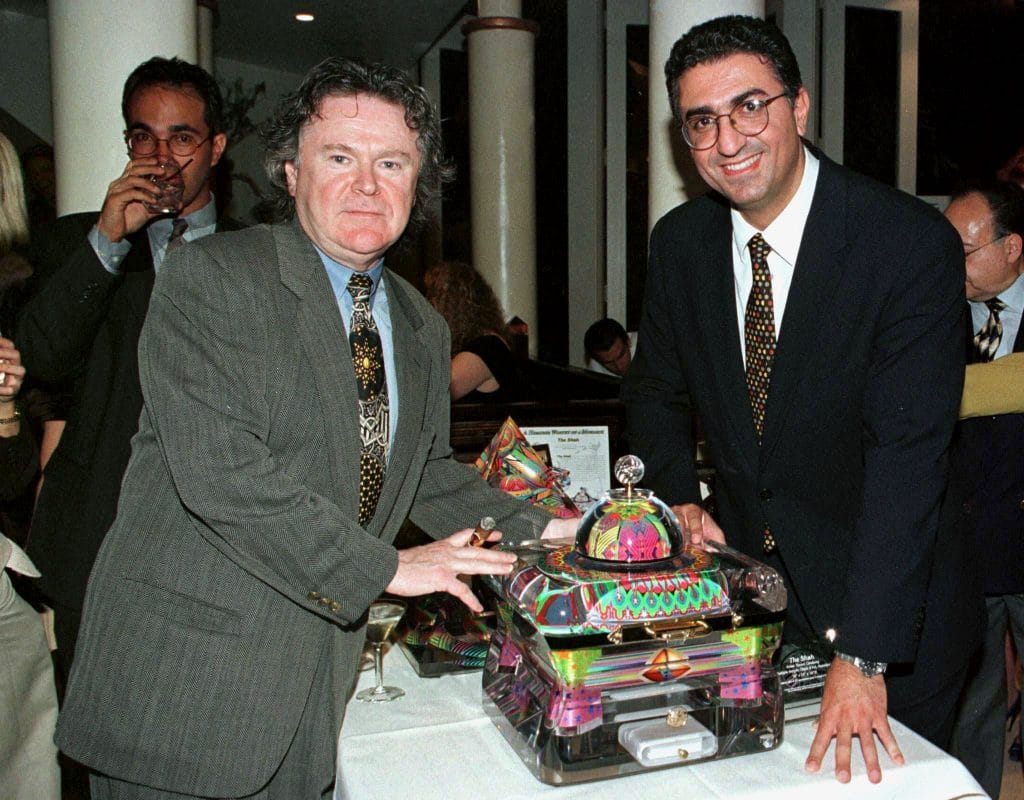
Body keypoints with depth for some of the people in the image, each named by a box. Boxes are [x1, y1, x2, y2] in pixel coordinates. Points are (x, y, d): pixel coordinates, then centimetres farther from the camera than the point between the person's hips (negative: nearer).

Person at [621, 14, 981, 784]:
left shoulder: (912, 242, -20)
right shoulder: (679, 241, -5)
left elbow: (907, 453, -25)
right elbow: (655, 391, 11)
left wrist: (862, 658, -28)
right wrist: (681, 502, -4)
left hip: (887, 597, -4)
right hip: (745, 577, 4)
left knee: (883, 774, 14)